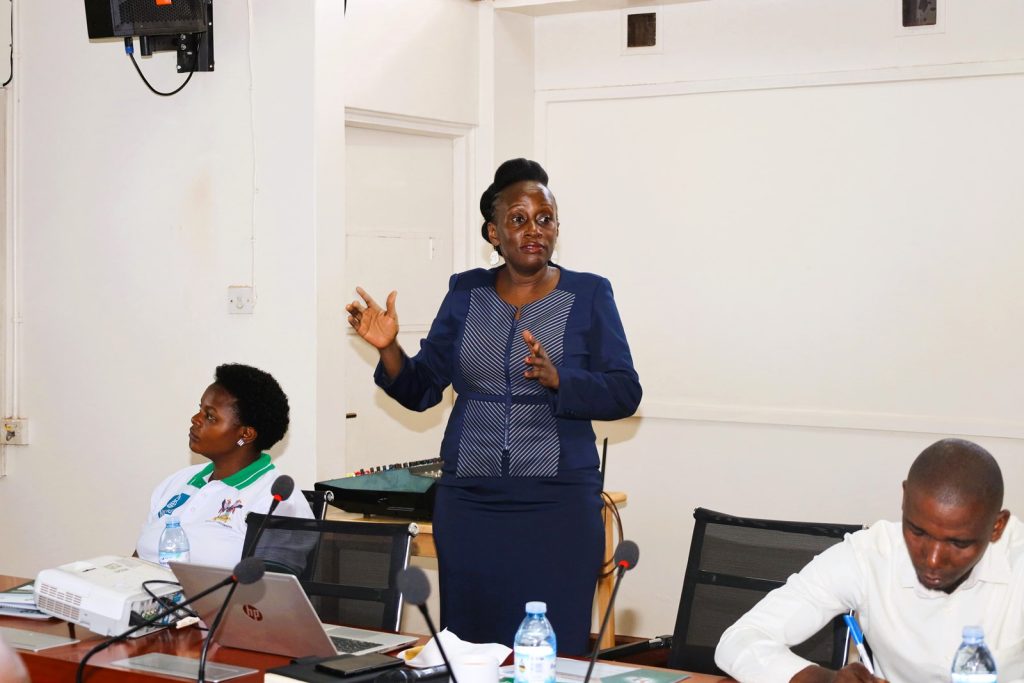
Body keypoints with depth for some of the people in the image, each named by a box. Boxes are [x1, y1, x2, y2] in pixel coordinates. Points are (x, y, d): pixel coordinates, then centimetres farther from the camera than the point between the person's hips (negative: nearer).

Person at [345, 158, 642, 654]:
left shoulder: (588, 295, 1)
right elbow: (420, 390, 10)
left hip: (557, 502, -2)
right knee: (468, 645, 4)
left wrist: (556, 378, -20)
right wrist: (388, 349, -9)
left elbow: (624, 394, -4)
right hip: (468, 500, 3)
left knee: (552, 648, -4)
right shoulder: (467, 293, 9)